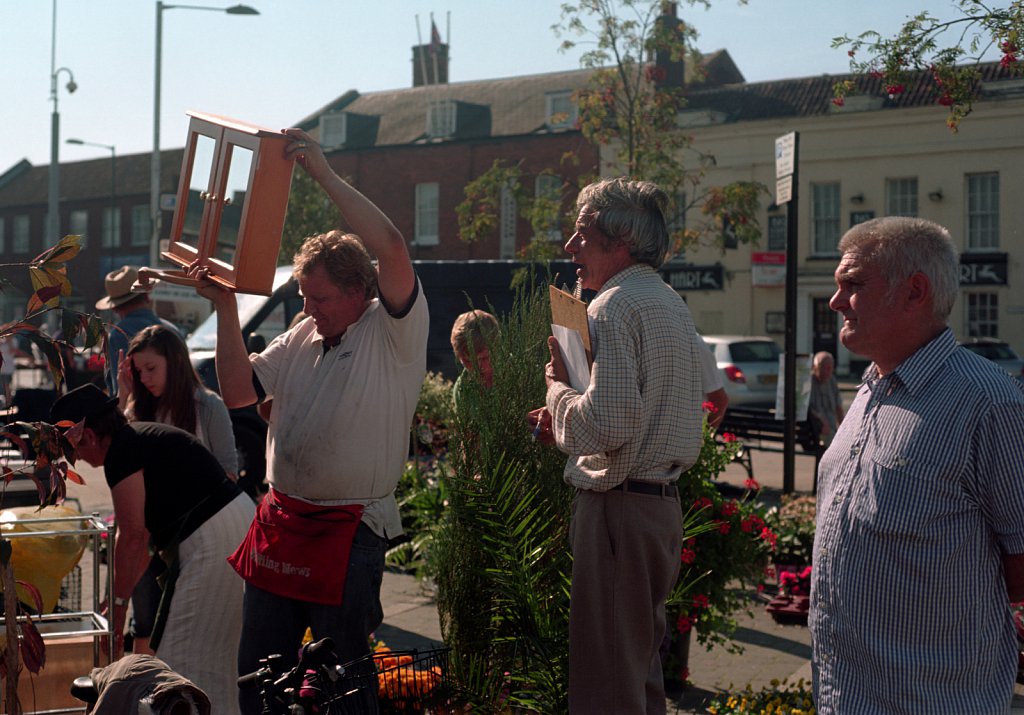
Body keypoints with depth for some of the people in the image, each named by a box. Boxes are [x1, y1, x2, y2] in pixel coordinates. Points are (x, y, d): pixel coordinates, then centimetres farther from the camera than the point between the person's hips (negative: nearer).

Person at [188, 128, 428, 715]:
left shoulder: (394, 333, -9)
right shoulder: (303, 339, 13)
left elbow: (392, 249, -26)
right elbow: (238, 391, 11)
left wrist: (325, 175, -22)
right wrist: (225, 307, 2)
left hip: (350, 530, -7)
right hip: (279, 521, 7)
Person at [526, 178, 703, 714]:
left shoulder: (614, 306, -13)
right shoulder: (672, 304, 17)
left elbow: (607, 427, -23)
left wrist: (558, 387, -5)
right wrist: (565, 424, 19)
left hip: (618, 508, -10)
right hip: (664, 503, 10)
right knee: (642, 667, 19)